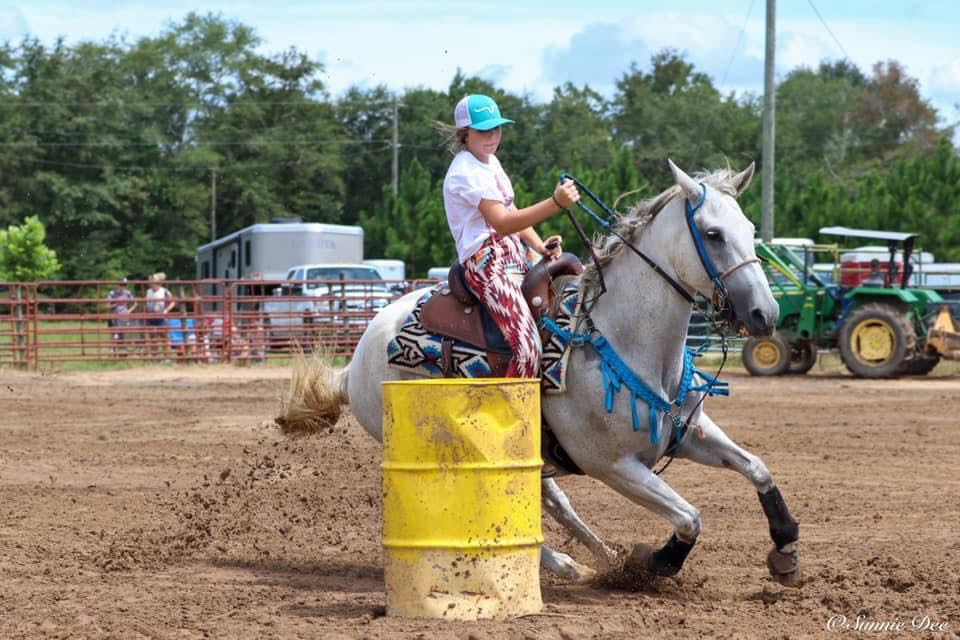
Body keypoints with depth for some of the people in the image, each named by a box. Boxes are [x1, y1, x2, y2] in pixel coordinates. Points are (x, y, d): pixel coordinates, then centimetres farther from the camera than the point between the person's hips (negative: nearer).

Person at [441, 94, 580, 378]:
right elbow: (502, 223, -25)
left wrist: (540, 247, 2)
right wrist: (555, 203, -35)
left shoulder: (490, 162, 16)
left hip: (514, 257, 10)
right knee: (528, 346, -25)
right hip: (487, 263, -10)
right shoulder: (465, 172, -15)